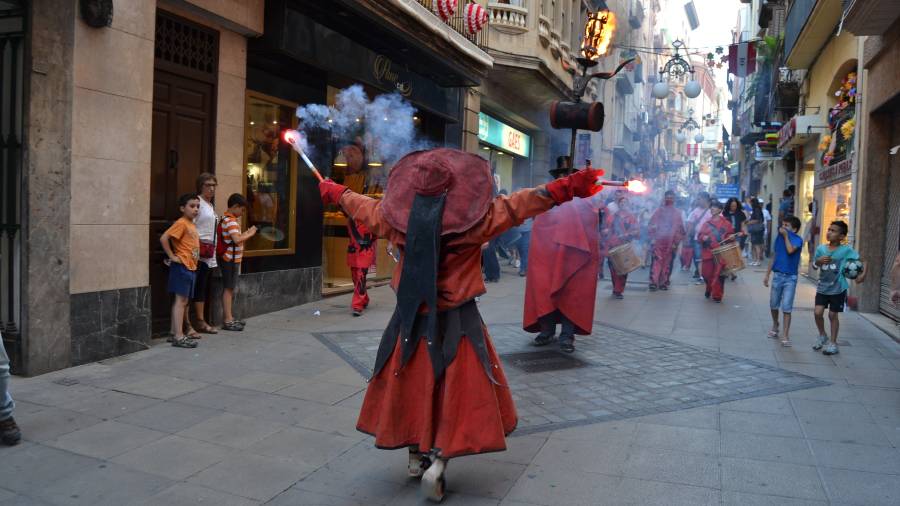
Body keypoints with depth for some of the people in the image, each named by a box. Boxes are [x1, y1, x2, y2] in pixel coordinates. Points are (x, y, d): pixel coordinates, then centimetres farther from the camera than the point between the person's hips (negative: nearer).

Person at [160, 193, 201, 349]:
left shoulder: (191, 225, 15)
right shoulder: (181, 223, -12)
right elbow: (164, 238, -21)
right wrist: (172, 257, -16)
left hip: (191, 267, 9)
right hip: (182, 267, -9)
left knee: (183, 301, 13)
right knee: (181, 300, -8)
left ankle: (174, 333, 21)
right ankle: (179, 337, -6)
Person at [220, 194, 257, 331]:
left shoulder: (227, 218, 15)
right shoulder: (231, 221, -16)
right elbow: (237, 239, -30)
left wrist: (246, 233, 4)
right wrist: (249, 234, -17)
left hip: (231, 259, 10)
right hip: (231, 259, -10)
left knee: (230, 289, 14)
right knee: (228, 289, -5)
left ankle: (229, 317, 23)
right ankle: (227, 321, -1)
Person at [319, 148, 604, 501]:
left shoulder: (394, 215, -5)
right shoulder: (473, 219, -15)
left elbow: (362, 206, 13)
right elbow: (519, 205, -14)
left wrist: (334, 192, 32)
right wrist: (564, 189, -9)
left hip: (411, 320, 4)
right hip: (457, 322, -3)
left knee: (412, 388, 17)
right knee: (457, 392, 8)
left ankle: (417, 457, 31)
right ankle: (437, 463, 2)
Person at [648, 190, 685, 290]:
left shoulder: (677, 213, 13)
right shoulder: (659, 211, 9)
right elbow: (652, 225, 6)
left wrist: (677, 241, 3)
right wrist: (652, 238, -2)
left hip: (670, 242, 1)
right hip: (658, 241, -1)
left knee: (667, 262, 1)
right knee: (657, 261, -6)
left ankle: (664, 282, 3)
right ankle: (653, 282, -8)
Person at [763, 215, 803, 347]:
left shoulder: (798, 239, -9)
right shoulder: (779, 237, 5)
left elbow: (790, 250, -30)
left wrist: (786, 235, -18)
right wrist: (767, 274, 13)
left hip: (790, 278, -5)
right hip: (777, 275, 5)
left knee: (786, 307, -6)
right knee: (773, 304, 15)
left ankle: (785, 335, -2)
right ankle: (775, 325, 39)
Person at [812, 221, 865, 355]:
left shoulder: (846, 250, -12)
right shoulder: (821, 248, -2)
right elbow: (816, 264, 6)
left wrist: (863, 274, -20)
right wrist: (819, 261, -16)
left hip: (838, 288, -3)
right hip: (822, 287, 3)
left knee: (833, 315, 5)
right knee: (818, 312, -2)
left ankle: (833, 343, 19)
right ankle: (822, 336, 23)